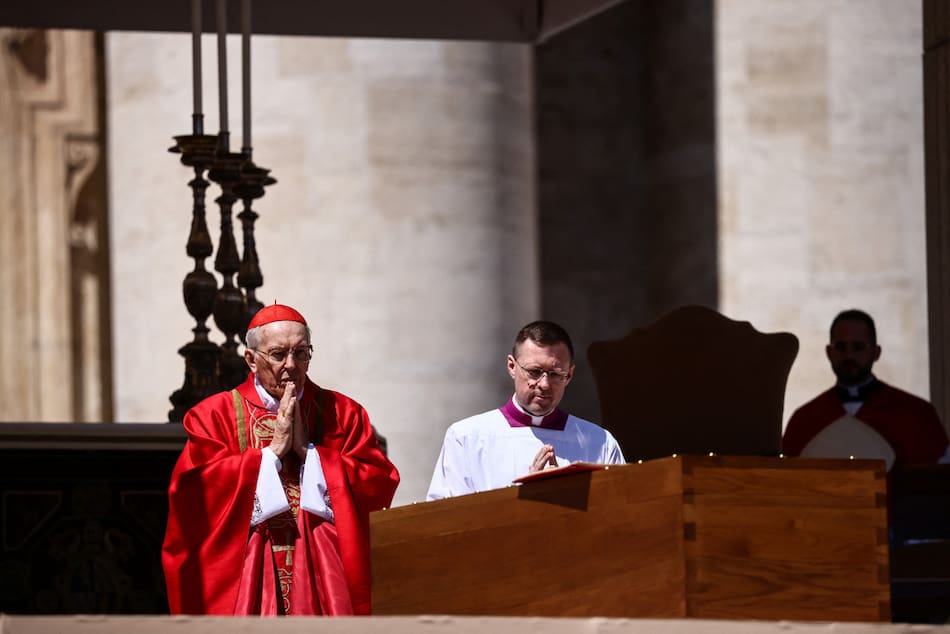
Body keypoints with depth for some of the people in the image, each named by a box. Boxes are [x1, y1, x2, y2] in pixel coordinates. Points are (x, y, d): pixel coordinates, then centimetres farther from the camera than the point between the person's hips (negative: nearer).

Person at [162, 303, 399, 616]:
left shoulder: (341, 413, 11)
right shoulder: (215, 415, 6)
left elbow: (380, 483, -1)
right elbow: (192, 490, -10)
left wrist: (306, 449, -6)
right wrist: (273, 451, -8)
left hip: (323, 575, 1)